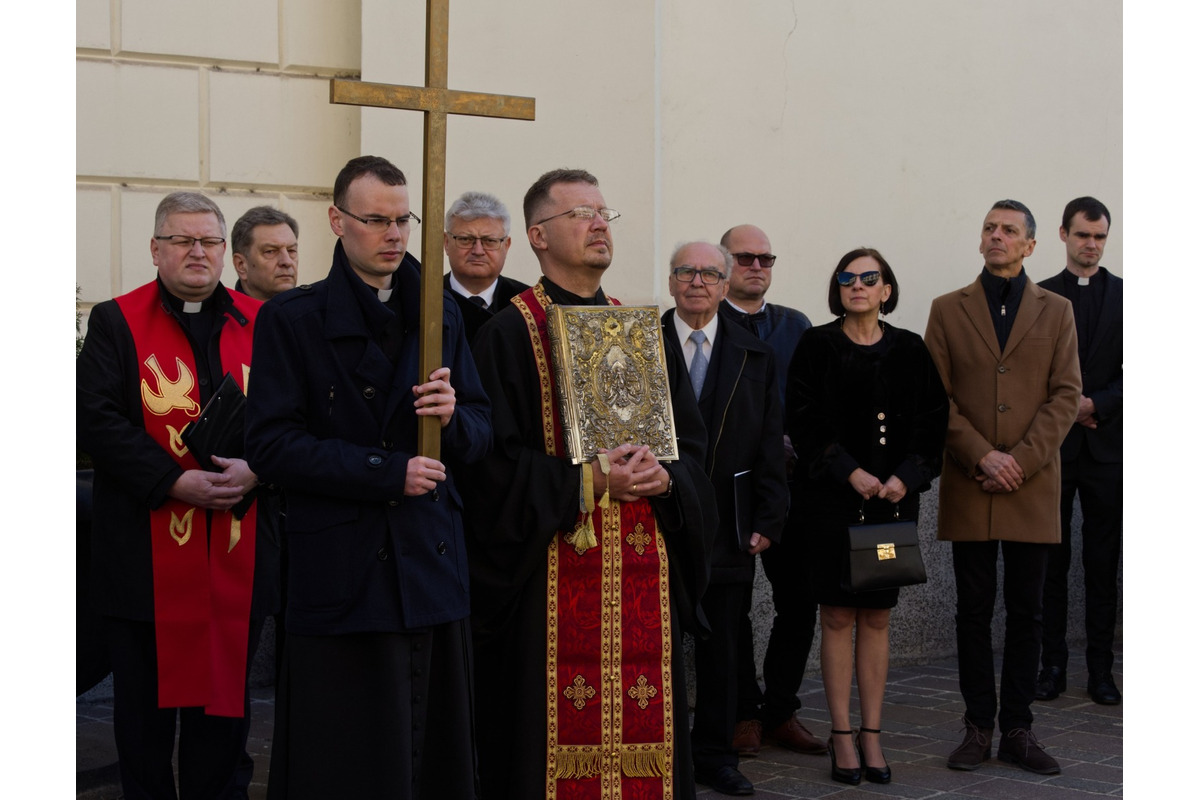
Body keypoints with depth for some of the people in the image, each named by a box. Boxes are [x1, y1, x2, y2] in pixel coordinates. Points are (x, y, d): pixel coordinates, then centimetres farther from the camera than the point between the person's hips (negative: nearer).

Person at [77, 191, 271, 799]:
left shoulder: (259, 325, 9)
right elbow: (95, 418, -9)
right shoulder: (116, 322, 1)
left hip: (239, 549, 2)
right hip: (147, 554, -2)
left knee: (225, 693, 10)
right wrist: (175, 481, -17)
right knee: (144, 700, 7)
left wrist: (256, 468, -14)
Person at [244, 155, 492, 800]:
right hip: (340, 571, -4)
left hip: (430, 565, 4)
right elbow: (271, 445, -8)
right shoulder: (291, 319, 0)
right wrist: (388, 473, -12)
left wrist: (454, 417, -11)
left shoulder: (440, 317, 14)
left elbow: (480, 436, 14)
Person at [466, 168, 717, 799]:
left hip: (645, 578, 5)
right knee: (560, 738, -3)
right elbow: (496, 463, -9)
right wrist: (587, 482, -19)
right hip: (551, 577, -5)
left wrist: (665, 479, -9)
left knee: (643, 735, 6)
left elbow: (691, 443, 13)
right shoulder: (510, 335, -2)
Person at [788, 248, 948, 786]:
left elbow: (933, 419, 6)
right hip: (831, 499, -2)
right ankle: (842, 735, 7)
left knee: (876, 617, 5)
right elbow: (804, 418, -6)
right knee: (838, 616, 0)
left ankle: (871, 733, 11)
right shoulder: (816, 347, 1)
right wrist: (850, 472, -14)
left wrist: (906, 476, -8)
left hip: (894, 498, 2)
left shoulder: (910, 351, 9)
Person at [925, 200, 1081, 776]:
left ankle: (1018, 729, 11)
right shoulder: (948, 310, 8)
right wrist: (981, 456, -10)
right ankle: (978, 727, 11)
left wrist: (1021, 459, -10)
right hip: (967, 488, 0)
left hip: (1033, 486, 0)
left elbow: (1066, 394, 2)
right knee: (974, 611, 3)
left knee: (1026, 613, 4)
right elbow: (936, 395, 1)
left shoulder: (1055, 311, 9)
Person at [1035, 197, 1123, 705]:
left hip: (1107, 446, 0)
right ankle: (1052, 666, 8)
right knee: (1052, 561, 2)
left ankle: (1101, 670, 7)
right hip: (1053, 446, 0)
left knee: (1104, 564, 2)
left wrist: (1096, 404, -12)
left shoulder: (1125, 297, 7)